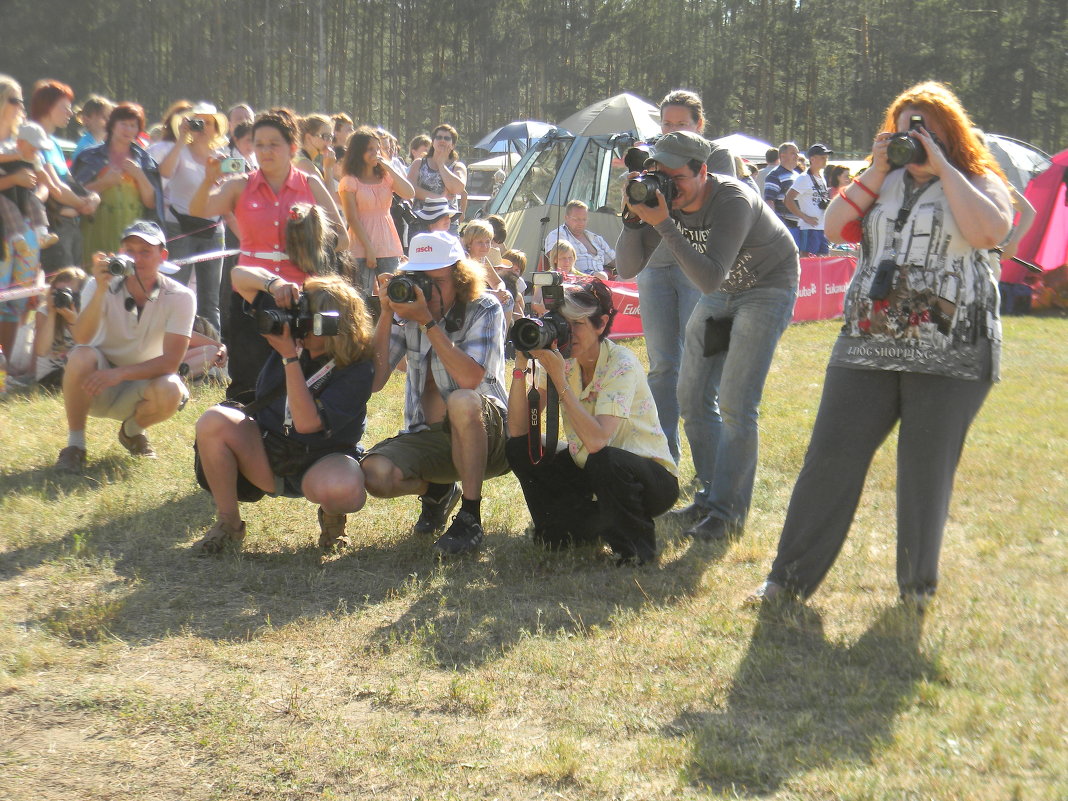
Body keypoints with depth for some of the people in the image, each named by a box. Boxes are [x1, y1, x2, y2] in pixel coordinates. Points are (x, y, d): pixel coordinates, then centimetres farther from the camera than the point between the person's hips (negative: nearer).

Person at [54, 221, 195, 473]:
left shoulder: (179, 298, -15)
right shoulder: (101, 286, -13)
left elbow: (171, 361, -23)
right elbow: (81, 338, -29)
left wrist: (119, 373, -35)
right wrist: (100, 291, -42)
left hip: (142, 383, 0)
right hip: (97, 387, 0)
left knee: (170, 391, -32)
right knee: (81, 356, -31)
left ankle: (132, 431, 4)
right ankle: (75, 445, -13)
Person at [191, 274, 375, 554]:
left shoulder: (358, 368, -19)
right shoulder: (293, 329, -5)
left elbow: (307, 423, -28)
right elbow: (240, 276, -2)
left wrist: (290, 358, -31)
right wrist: (274, 284, -24)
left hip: (321, 460, -4)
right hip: (265, 452, 4)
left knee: (346, 490, -39)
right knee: (213, 421, -26)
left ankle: (331, 515, 3)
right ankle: (228, 523, -8)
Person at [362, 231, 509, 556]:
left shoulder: (485, 309, -8)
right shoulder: (406, 314, 2)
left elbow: (469, 378, -25)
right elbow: (374, 381, -9)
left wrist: (427, 322, -28)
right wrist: (386, 313, -15)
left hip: (486, 434, -4)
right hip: (427, 436, 4)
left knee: (461, 400, -38)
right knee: (374, 473, -26)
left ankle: (470, 518, -24)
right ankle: (439, 491, 10)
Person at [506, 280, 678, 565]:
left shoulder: (622, 365, -22)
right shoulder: (562, 360, -4)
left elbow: (596, 441, -37)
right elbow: (518, 430, -12)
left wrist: (559, 379, -34)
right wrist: (521, 367, -21)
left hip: (649, 478, -6)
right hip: (590, 473, 6)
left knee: (604, 461, -37)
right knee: (519, 448, -10)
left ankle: (637, 548, -11)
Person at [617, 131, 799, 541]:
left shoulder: (733, 201, -33)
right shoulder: (665, 198, -13)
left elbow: (709, 278, -42)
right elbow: (627, 268, -13)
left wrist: (664, 225, -45)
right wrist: (635, 218, -29)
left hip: (767, 290, -7)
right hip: (720, 293, 8)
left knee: (735, 404, -15)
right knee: (693, 395, 7)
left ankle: (728, 512, -8)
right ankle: (710, 495, 19)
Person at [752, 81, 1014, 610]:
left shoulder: (979, 183, 4)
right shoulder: (884, 182, 16)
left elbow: (989, 232, -17)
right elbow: (834, 228, 6)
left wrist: (942, 167, -11)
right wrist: (877, 171, 0)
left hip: (949, 354, -3)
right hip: (869, 345, 3)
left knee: (926, 469, 3)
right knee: (831, 457, -1)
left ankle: (918, 584, 20)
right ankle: (791, 576, 6)